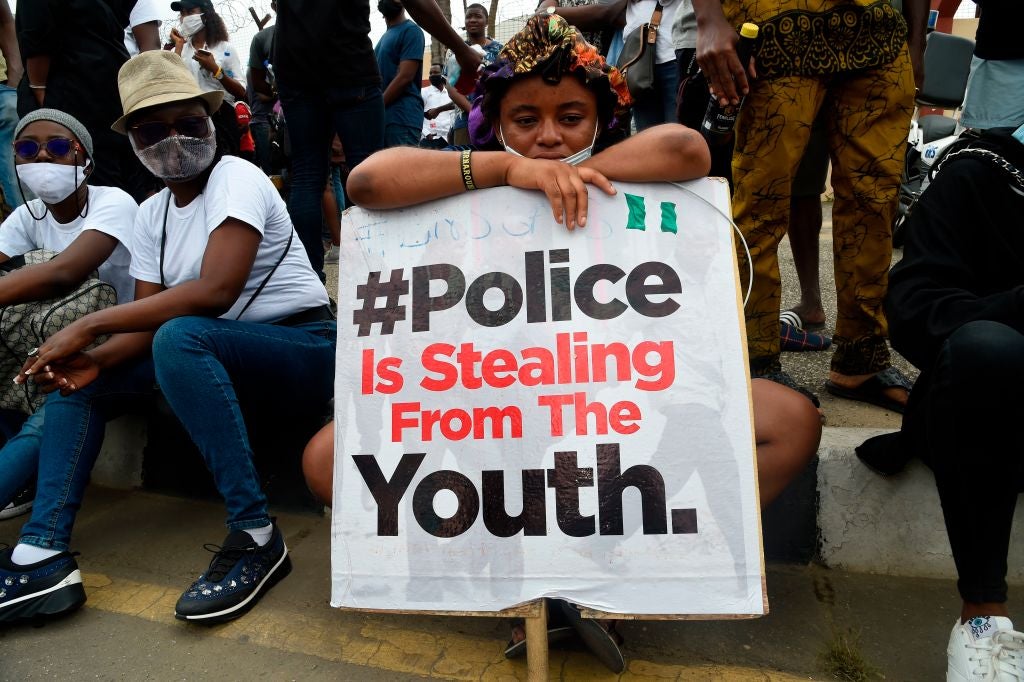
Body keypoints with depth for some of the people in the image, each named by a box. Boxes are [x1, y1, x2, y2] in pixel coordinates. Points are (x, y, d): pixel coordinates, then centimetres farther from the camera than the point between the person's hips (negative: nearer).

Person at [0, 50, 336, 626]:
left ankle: (256, 536, -26)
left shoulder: (238, 178, -12)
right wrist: (96, 357, -16)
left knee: (180, 338, -34)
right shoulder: (151, 213, 11)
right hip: (218, 358, 8)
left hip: (305, 348, -8)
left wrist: (90, 326, -21)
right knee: (79, 376, 2)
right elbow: (150, 318, 5)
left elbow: (215, 291, -26)